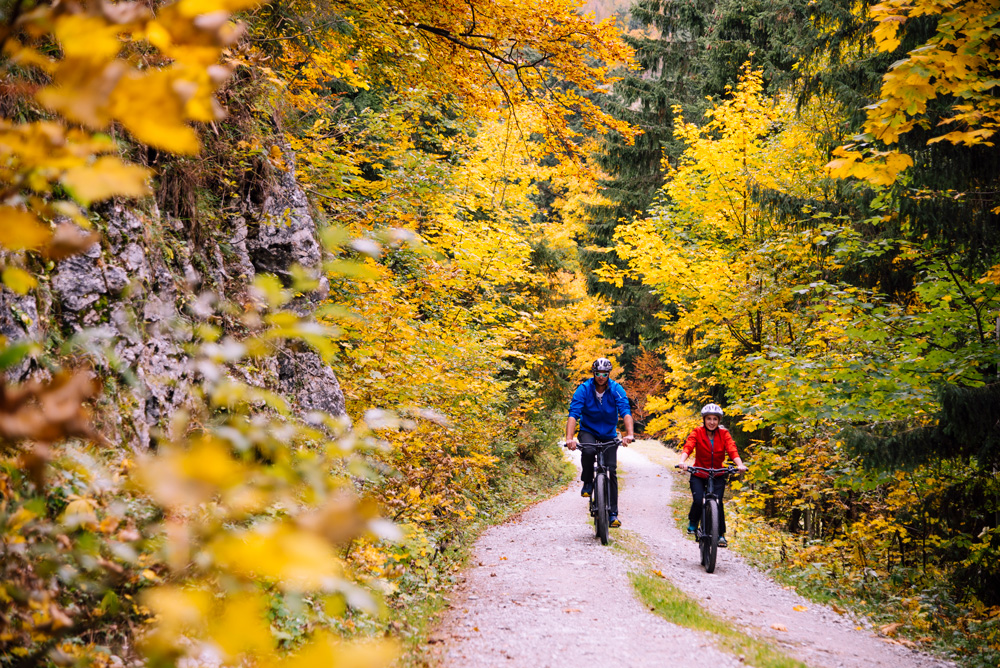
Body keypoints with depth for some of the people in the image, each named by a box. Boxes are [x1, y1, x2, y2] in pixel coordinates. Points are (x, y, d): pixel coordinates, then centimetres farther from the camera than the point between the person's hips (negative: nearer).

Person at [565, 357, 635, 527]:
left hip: (609, 434, 1)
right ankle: (587, 482, -8)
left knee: (611, 471, -8)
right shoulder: (584, 389, -17)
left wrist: (630, 434, -44)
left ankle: (613, 513, -2)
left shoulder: (617, 390, -14)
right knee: (588, 451, -35)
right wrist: (569, 438, -41)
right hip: (588, 431, -1)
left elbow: (625, 412, -26)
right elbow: (573, 414, -26)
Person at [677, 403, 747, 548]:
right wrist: (683, 461, -43)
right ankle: (693, 522, 10)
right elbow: (688, 446, -23)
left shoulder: (724, 434, -3)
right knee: (698, 501, -21)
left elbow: (732, 449, -17)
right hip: (699, 475, -1)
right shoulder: (697, 432, -7)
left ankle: (721, 534, -3)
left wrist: (739, 464, -36)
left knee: (717, 502, -18)